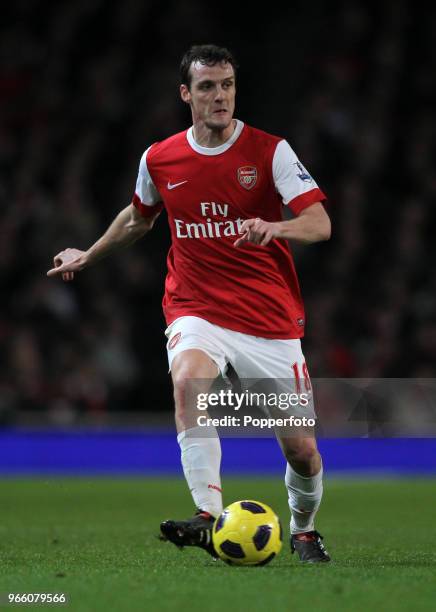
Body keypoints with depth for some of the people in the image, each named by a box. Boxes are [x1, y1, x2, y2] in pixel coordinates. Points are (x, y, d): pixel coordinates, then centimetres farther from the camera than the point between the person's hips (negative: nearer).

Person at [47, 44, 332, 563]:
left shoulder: (270, 151, -6)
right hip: (196, 310, 1)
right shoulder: (159, 159, 3)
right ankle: (210, 517, -38)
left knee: (300, 449, 1)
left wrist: (273, 228, -35)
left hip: (270, 318, -1)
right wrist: (89, 255, 35)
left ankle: (304, 530, 33)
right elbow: (139, 217, 25)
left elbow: (320, 224, -15)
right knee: (188, 379, -34)